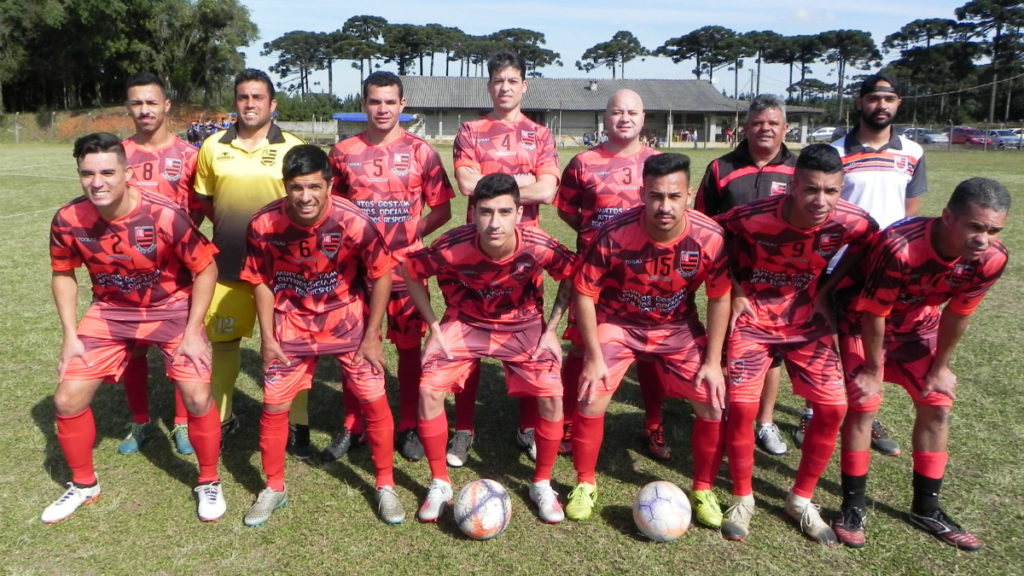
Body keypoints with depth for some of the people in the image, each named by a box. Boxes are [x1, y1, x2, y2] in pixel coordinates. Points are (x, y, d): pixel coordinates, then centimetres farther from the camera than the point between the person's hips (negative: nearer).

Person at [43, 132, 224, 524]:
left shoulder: (164, 216, -27)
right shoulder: (68, 221, -15)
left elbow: (206, 269, -15)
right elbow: (63, 275, 3)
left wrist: (192, 331, -16)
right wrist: (70, 336, -2)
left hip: (172, 309, -3)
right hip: (110, 312, 4)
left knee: (197, 398, -15)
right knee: (67, 400, 0)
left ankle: (209, 483, 11)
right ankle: (84, 484, 27)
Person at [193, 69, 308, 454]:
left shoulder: (292, 148, -1)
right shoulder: (214, 146, 5)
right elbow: (203, 200, 14)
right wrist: (230, 225, 3)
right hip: (227, 263, 2)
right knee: (223, 340, 12)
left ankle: (297, 423, 16)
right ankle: (221, 415, 31)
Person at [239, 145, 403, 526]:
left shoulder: (353, 222, -24)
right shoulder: (264, 225, -18)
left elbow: (381, 276, -11)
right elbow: (262, 281, -2)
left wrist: (371, 335, -9)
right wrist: (267, 337, -3)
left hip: (348, 320, -1)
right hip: (292, 323, 2)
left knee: (374, 400, -2)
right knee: (274, 406, 4)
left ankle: (386, 487, 18)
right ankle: (274, 488, 27)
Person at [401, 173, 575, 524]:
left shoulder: (540, 248, -30)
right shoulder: (451, 248, -30)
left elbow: (573, 276, -8)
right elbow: (410, 271, -10)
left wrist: (551, 330, -9)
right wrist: (435, 327, -9)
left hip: (523, 325, 0)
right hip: (465, 322, 0)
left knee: (552, 396, -14)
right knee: (429, 389, -15)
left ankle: (542, 485, 11)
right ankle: (439, 483, 7)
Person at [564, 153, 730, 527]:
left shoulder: (709, 238, -23)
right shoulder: (614, 235, -28)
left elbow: (720, 298, -7)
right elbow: (584, 293, -16)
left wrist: (713, 361, -8)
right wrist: (594, 356, -16)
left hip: (678, 326, 2)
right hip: (618, 322, -2)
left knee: (714, 401, -6)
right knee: (591, 397, -16)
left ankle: (703, 490, 18)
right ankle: (585, 484, 10)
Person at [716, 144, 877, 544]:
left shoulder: (852, 222, -19)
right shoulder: (753, 217, -27)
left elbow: (864, 245, 6)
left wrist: (826, 292, 1)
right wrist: (735, 290, -11)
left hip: (806, 321, 3)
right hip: (752, 319, -3)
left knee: (832, 408, -4)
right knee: (742, 406, -13)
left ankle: (801, 499, 17)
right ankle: (742, 498, 11)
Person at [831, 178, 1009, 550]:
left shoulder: (992, 259, -23)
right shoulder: (899, 247, -40)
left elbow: (957, 314, -6)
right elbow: (874, 314, -26)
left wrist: (940, 368, 3)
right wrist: (873, 371, -14)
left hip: (917, 323, 6)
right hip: (863, 319, -5)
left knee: (937, 405, 4)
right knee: (864, 404, -11)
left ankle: (926, 509, 20)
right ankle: (852, 506, 5)